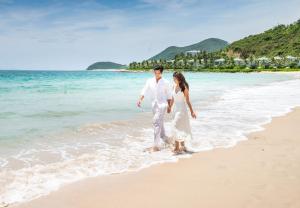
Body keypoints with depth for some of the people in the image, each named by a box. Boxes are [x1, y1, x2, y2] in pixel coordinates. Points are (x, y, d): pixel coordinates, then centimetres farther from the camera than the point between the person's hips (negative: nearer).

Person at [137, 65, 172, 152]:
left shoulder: (165, 82, -5)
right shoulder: (150, 81, 2)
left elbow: (169, 96, 3)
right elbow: (144, 91, -4)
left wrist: (169, 106, 8)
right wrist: (140, 99, -20)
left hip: (162, 105, -5)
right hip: (154, 105, 5)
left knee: (156, 122, -16)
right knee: (160, 122, 19)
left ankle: (157, 145, -14)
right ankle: (164, 138, 40)